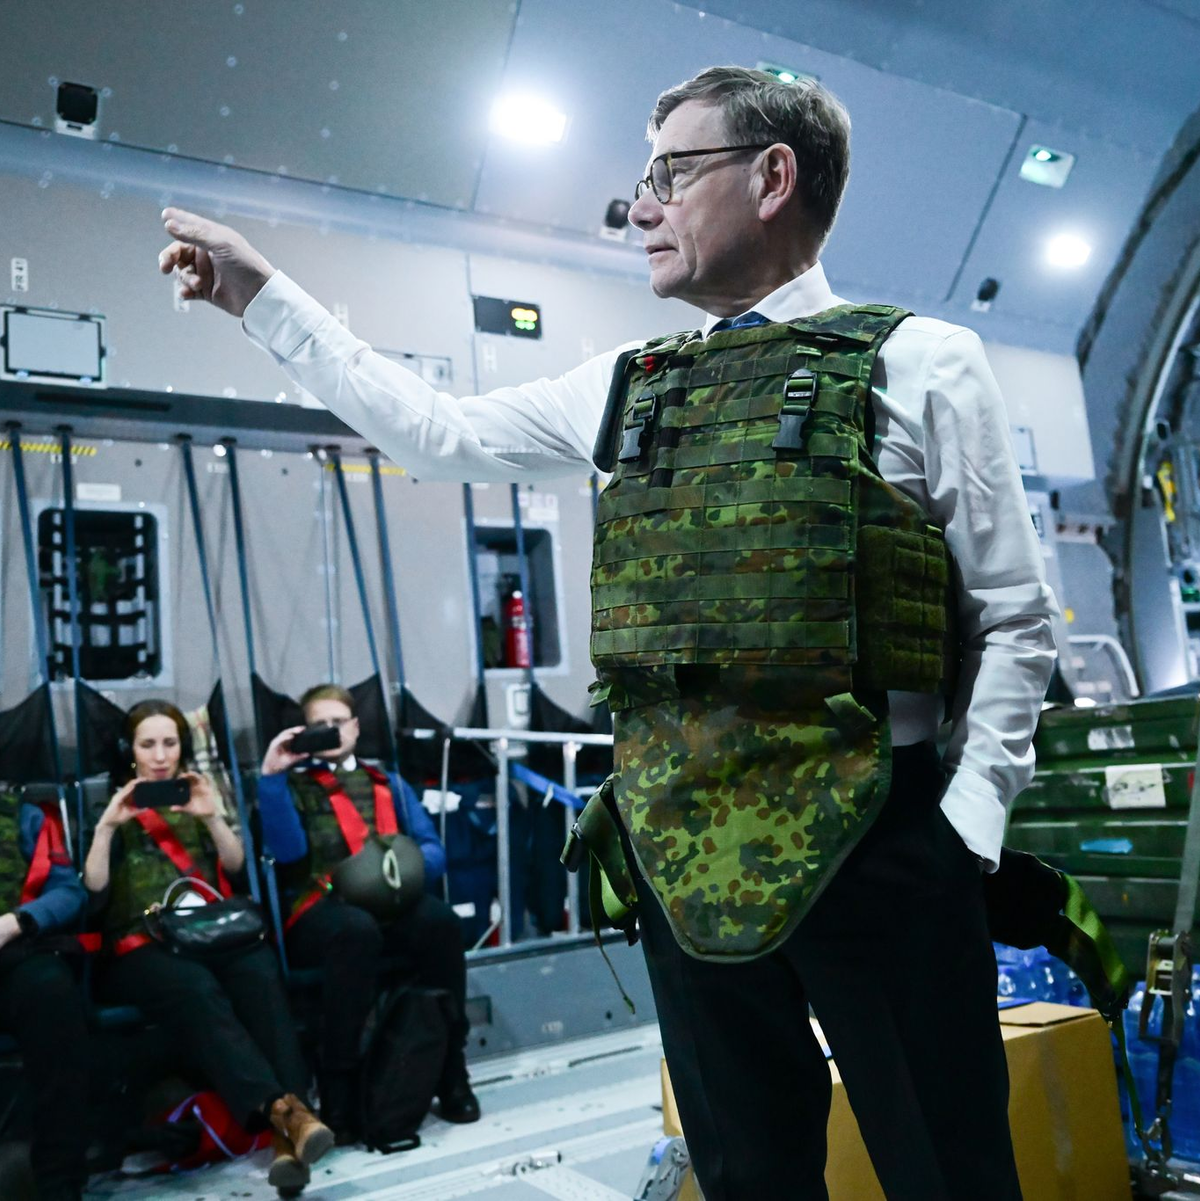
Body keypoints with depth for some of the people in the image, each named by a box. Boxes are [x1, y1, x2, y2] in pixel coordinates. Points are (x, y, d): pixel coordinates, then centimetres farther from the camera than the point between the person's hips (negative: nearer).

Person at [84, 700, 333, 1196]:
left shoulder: (198, 795, 23)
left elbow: (237, 869, 11)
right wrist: (107, 825, -10)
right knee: (196, 988, -37)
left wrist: (212, 816, -4)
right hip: (140, 945, -2)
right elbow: (91, 893, 2)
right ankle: (279, 1109, -50)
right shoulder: (111, 804, 16)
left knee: (260, 971, -34)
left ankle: (286, 1118, -46)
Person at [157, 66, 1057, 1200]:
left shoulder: (920, 363, -1)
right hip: (683, 852, 4)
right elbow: (435, 433, 18)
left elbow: (1013, 616, 0)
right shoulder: (628, 386, 13)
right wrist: (262, 296, 20)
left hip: (867, 844, -4)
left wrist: (966, 822, -9)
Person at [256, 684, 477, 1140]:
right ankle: (338, 1088, -30)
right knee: (356, 928, -37)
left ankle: (450, 1071, -19)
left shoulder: (387, 784, 23)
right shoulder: (292, 786, 14)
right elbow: (289, 850, -7)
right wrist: (271, 776, -11)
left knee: (440, 919, -30)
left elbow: (433, 851, 12)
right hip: (318, 909, -2)